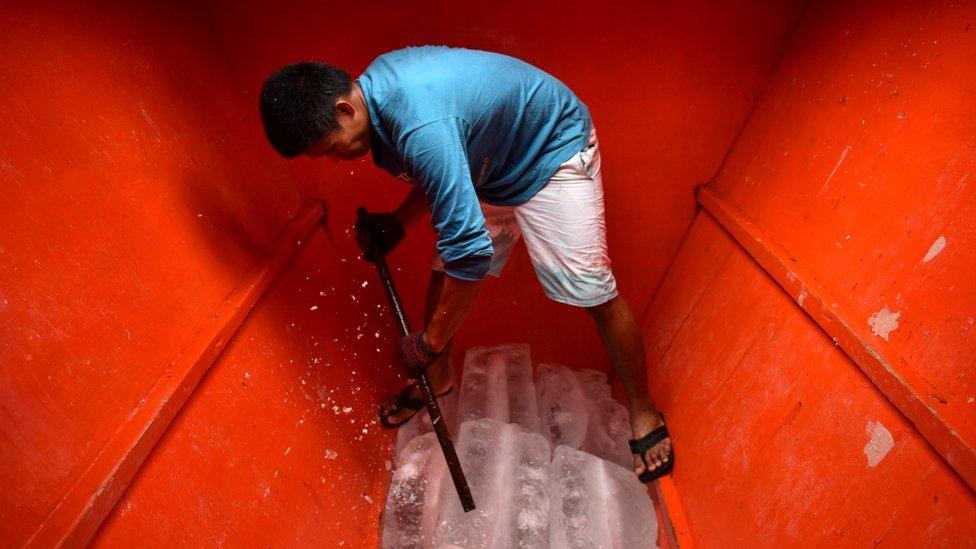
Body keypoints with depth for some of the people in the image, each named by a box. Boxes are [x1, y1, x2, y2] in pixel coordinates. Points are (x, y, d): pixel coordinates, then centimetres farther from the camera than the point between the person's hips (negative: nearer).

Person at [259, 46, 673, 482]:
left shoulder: (419, 127, -38)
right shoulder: (375, 85, -8)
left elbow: (470, 246, -37)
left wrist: (430, 341, -25)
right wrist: (397, 222, -6)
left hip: (552, 149, -8)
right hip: (489, 160, 9)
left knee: (593, 292, -10)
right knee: (445, 268, 7)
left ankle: (643, 412, 13)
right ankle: (436, 379, 30)